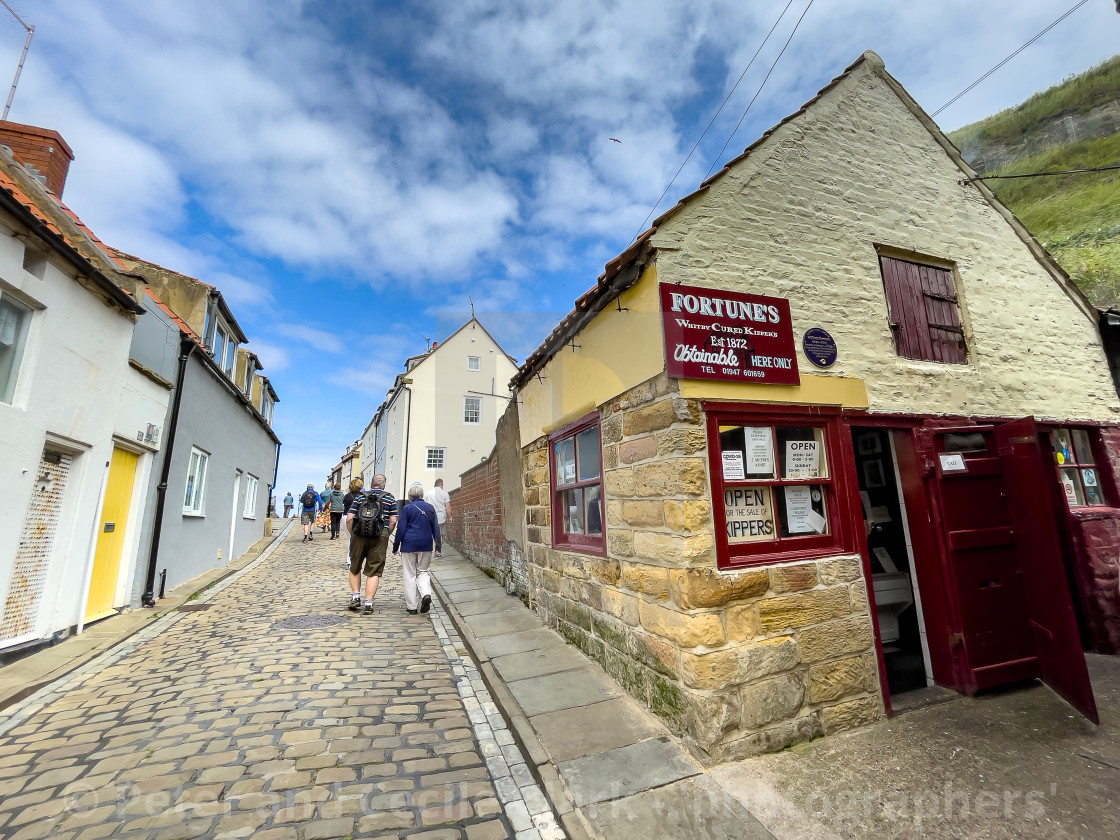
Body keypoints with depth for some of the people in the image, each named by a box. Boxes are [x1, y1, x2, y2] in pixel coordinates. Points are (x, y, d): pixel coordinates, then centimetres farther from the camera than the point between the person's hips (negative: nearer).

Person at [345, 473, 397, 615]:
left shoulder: (360, 497, 9)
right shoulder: (390, 498, 6)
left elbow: (349, 518, 2)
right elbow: (393, 520, -1)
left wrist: (352, 534, 13)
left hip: (359, 535, 1)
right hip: (380, 536, -1)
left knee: (355, 568, 21)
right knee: (374, 571, 5)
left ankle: (355, 597, 19)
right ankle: (368, 603, 4)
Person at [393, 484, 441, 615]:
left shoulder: (407, 508, -2)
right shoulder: (430, 508, 6)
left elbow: (401, 528, -4)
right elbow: (436, 528, 8)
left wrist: (396, 546, 4)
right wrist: (438, 546, 12)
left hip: (409, 545, -2)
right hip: (426, 545, 2)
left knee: (410, 575, 6)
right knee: (423, 571, 15)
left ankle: (411, 607, 10)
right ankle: (426, 594, -11)